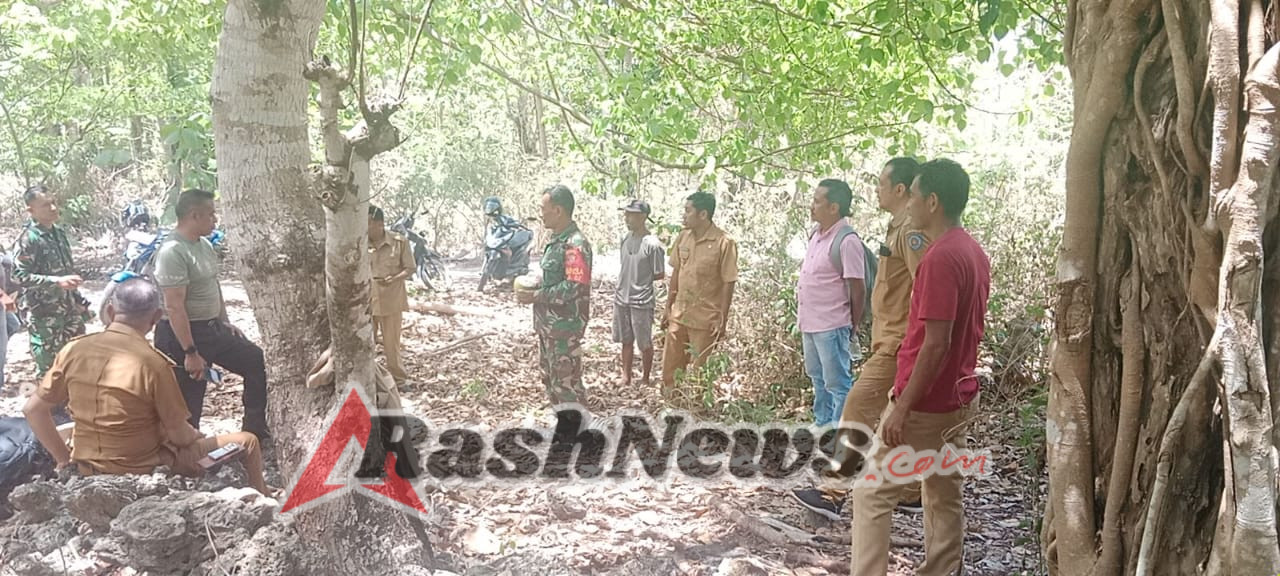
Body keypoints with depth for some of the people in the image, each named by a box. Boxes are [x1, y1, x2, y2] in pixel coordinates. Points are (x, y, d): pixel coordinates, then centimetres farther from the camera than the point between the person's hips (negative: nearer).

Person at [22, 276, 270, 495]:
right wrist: (201, 439, 7)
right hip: (145, 469, -6)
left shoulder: (73, 350, -7)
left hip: (88, 469, 6)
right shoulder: (152, 363, -22)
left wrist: (64, 459, 9)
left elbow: (32, 409, -1)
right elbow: (180, 435, -16)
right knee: (247, 442, 7)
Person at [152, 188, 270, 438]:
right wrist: (190, 353, -25)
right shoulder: (172, 252, -23)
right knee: (189, 402, -1)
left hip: (212, 328, 10)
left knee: (255, 360, 15)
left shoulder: (204, 244, 7)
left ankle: (255, 431, 25)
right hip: (182, 334, -10)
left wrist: (225, 322, 17)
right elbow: (174, 307, -25)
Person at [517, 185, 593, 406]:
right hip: (547, 322, 10)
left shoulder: (575, 244, -21)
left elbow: (574, 287, -27)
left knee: (566, 381, -2)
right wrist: (532, 287, 4)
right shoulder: (556, 240, 10)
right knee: (550, 376, 20)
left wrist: (536, 296, -21)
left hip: (564, 326, -10)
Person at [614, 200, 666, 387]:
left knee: (644, 343, 8)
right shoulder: (625, 239, 3)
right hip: (621, 299, 6)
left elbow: (660, 274, -10)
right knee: (626, 340, 16)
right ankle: (626, 378, 27)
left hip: (641, 301, -6)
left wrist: (640, 281, -3)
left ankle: (645, 379, 23)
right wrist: (625, 282, 4)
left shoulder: (652, 245, -17)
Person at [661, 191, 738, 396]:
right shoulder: (683, 237, 3)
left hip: (705, 319, -6)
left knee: (699, 371, 6)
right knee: (670, 367, 12)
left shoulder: (724, 243, -15)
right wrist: (668, 308, 11)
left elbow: (728, 284, -12)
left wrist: (722, 320, -13)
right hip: (678, 315, 6)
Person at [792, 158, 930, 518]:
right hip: (892, 340, 10)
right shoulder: (900, 227, 15)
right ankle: (910, 494, 23)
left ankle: (833, 492, -4)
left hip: (897, 343, -10)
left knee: (858, 410, -8)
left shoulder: (911, 230, -17)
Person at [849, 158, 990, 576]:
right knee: (946, 496, 14)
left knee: (872, 491, 2)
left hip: (926, 402, -9)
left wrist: (903, 407, -21)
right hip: (960, 398, 9)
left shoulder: (940, 258, -21)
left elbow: (935, 344, -24)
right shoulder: (974, 252, 8)